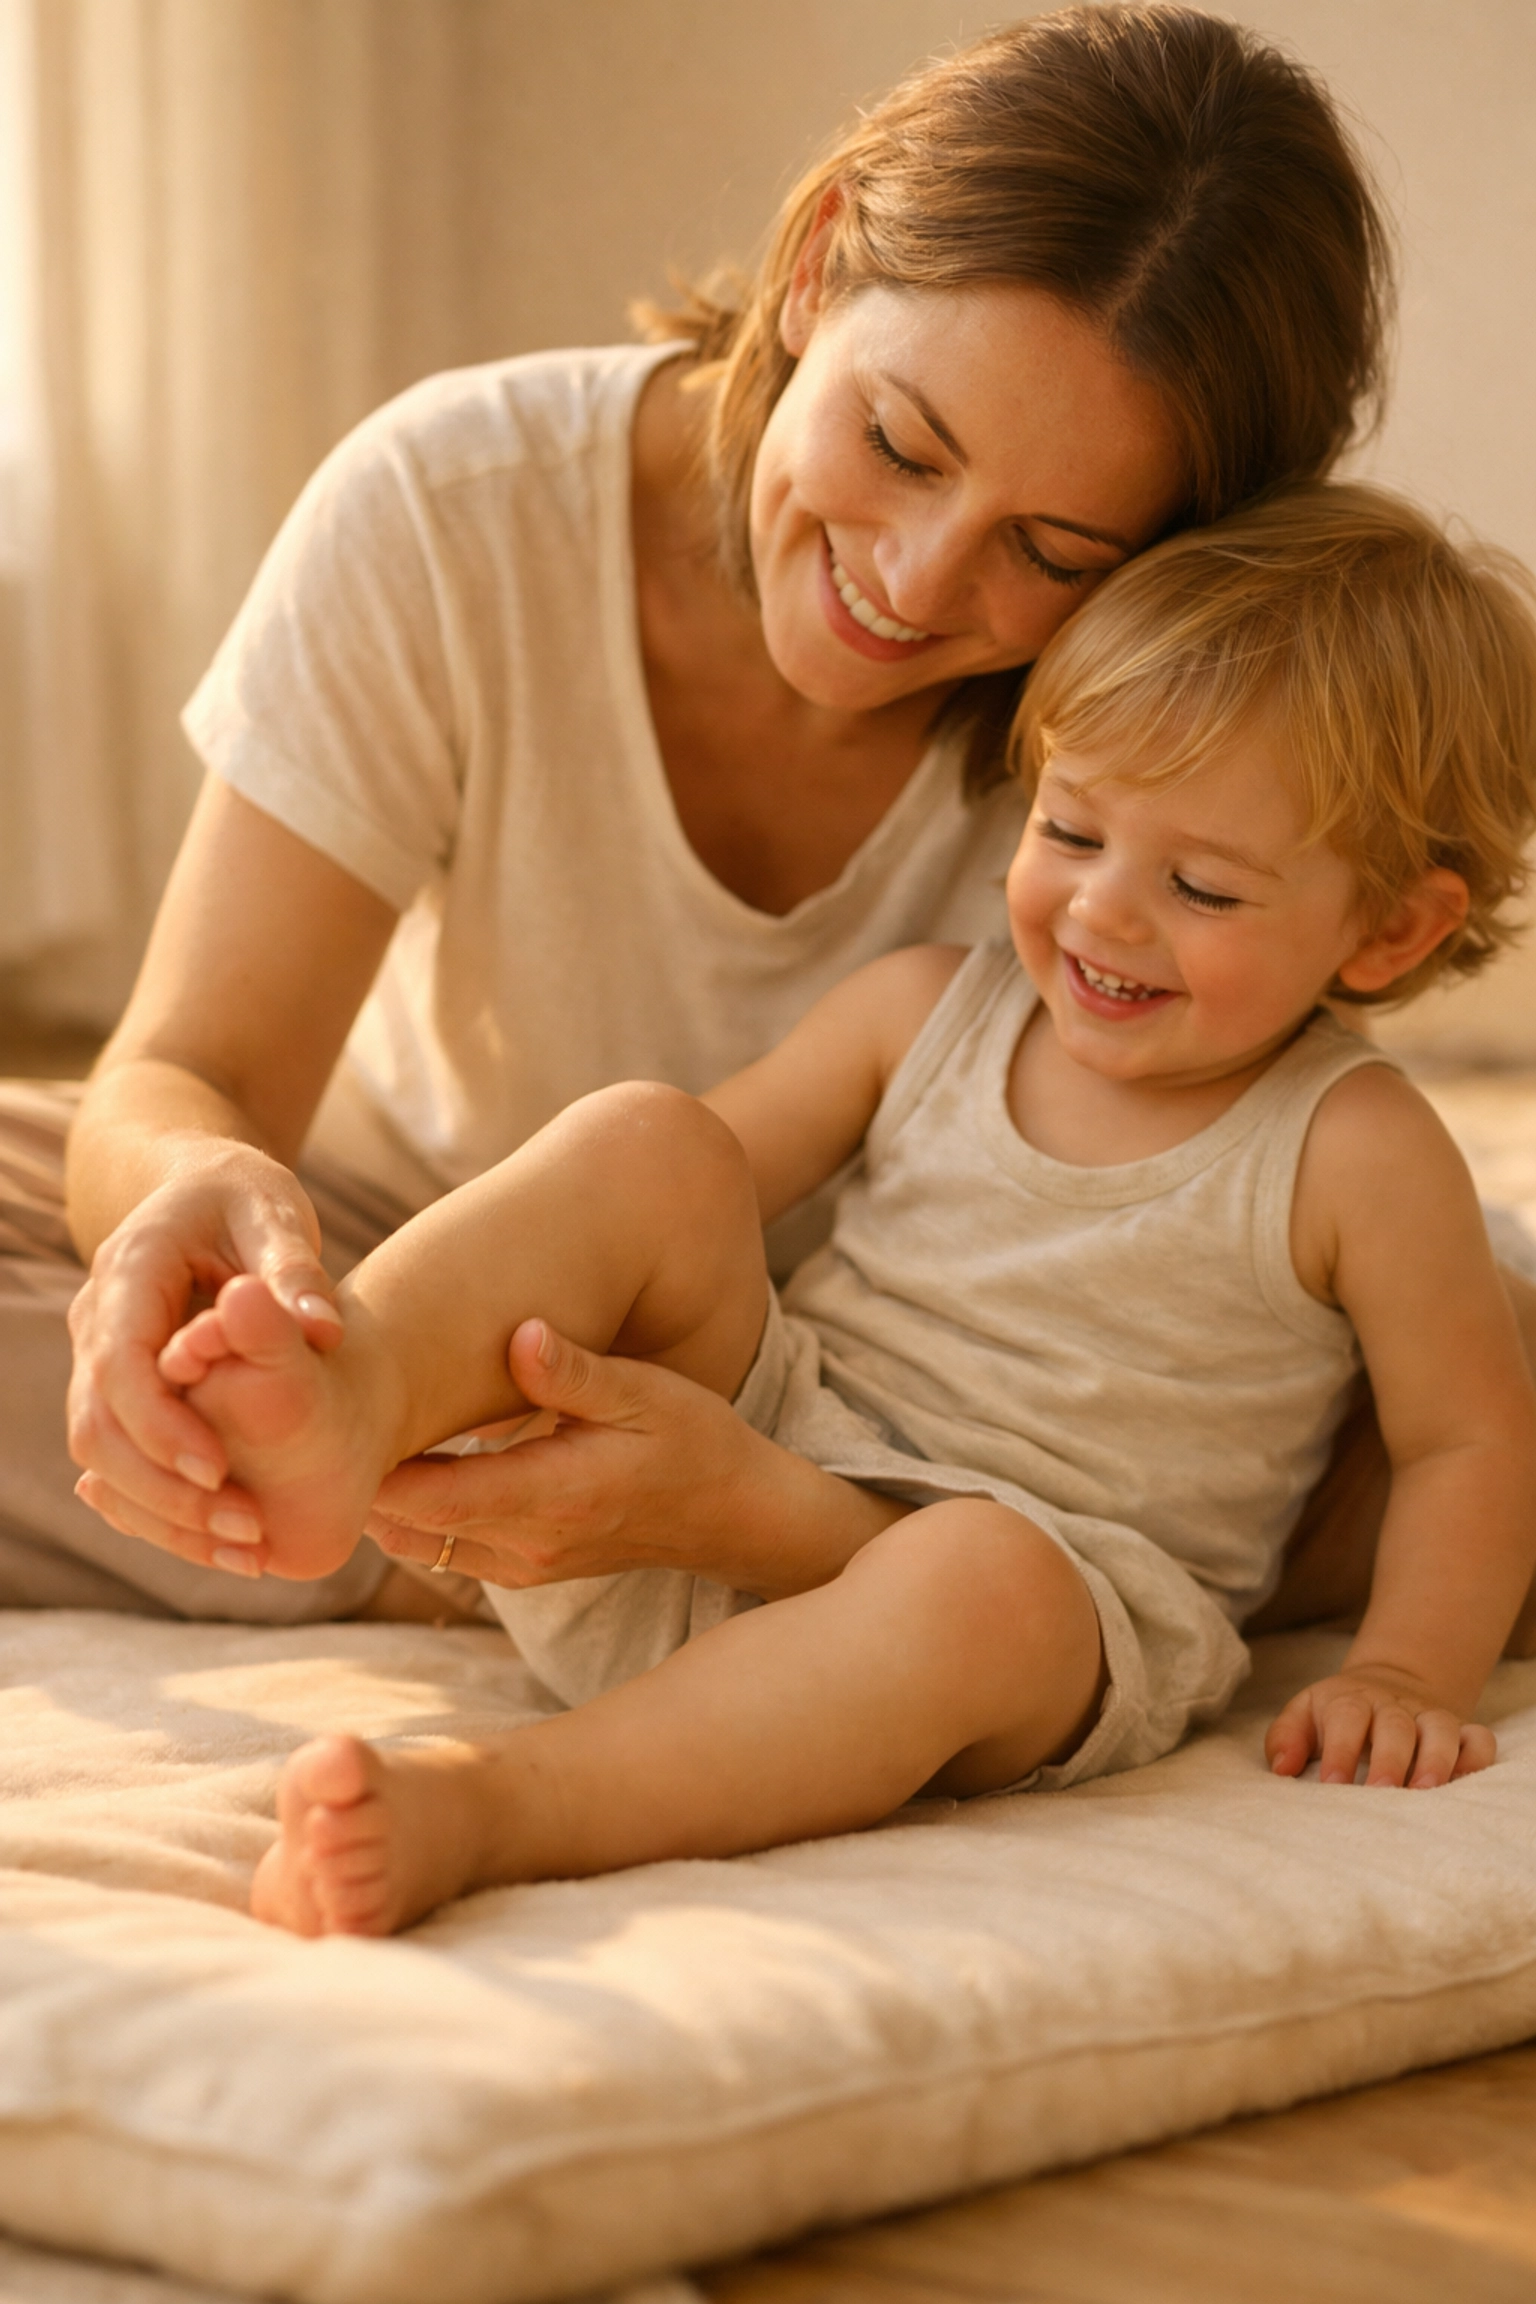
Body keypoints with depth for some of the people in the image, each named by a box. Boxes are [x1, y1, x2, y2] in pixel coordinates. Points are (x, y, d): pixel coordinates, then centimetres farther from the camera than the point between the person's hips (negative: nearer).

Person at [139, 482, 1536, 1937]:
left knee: (980, 1579, -41)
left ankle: (471, 1809, -51)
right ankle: (357, 1400, -43)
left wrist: (1400, 1678, -11)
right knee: (643, 1142, -15)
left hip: (1069, 1604, -4)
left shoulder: (1351, 1153, -2)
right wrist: (494, 1333, -9)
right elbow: (693, 1187, 7)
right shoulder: (924, 1013, 7)